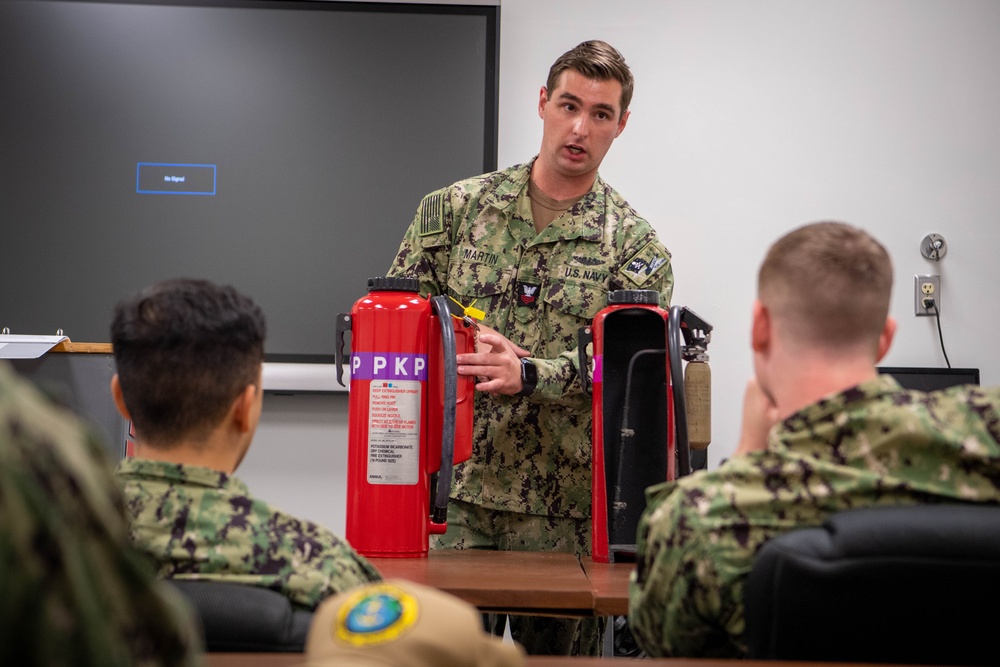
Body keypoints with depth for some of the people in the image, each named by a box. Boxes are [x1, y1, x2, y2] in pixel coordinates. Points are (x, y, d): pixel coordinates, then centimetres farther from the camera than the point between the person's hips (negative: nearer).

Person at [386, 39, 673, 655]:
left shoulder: (636, 246, 3)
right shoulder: (456, 206, 8)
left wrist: (528, 373, -25)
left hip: (564, 510, 0)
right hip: (452, 491, 1)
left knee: (558, 648, 8)